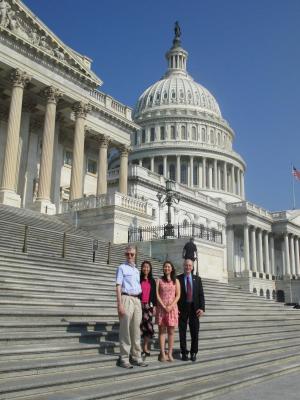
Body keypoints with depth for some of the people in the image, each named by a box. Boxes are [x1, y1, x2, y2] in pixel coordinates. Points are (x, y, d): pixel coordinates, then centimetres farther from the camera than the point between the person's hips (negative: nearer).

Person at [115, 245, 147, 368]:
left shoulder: (137, 270, 19)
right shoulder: (122, 268, -1)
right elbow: (118, 286, -9)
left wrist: (140, 301, 12)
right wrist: (120, 304, -17)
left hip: (137, 300, 7)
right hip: (127, 299, -7)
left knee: (136, 330, 9)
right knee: (125, 330, -4)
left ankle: (136, 357, 16)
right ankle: (124, 358, 1)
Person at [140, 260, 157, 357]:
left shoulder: (152, 281, 11)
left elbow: (154, 294, 12)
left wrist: (154, 306, 5)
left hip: (149, 306, 3)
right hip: (140, 305, -3)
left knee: (148, 326, 3)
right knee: (139, 326, -7)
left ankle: (145, 348, 15)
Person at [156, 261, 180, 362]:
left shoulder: (176, 281, 10)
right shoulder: (159, 280, 7)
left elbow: (178, 295, 3)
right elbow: (157, 295, 0)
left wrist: (170, 306, -10)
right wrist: (164, 306, -11)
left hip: (172, 308, 1)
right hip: (161, 307, -1)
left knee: (171, 331, 1)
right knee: (162, 331, -1)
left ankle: (170, 354, 3)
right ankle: (162, 354, -1)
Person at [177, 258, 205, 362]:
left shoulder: (197, 279, 8)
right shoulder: (178, 278, 1)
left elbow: (201, 294, 4)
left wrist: (202, 308, -6)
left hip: (194, 308, 2)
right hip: (182, 308, -2)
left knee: (195, 332, 5)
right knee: (182, 332, 4)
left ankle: (193, 353, 15)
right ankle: (184, 352, 14)